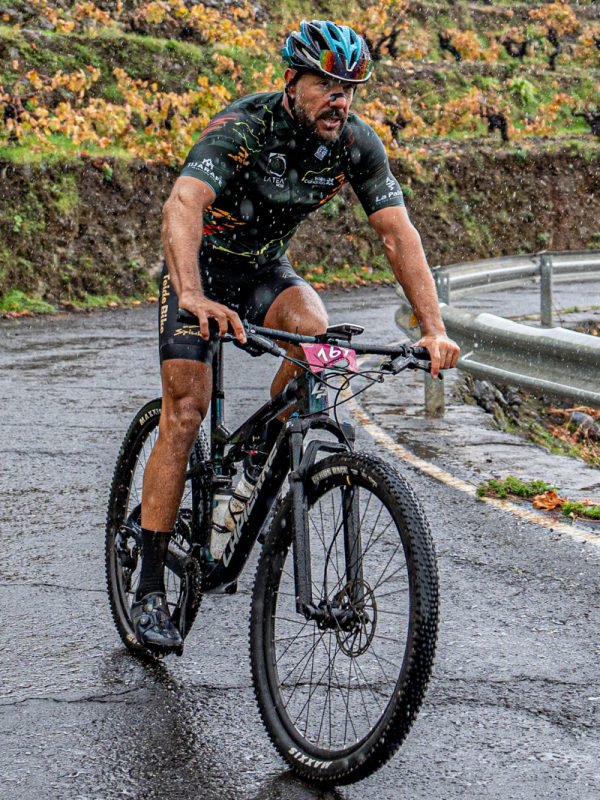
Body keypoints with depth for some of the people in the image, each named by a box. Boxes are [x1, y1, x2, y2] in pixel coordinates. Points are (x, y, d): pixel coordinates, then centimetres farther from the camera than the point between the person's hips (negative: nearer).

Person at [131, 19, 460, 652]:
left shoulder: (356, 143, -16)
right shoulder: (241, 128, -30)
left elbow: (398, 234, -17)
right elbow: (182, 207, -45)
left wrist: (434, 330, -29)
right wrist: (194, 295, -62)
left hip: (265, 269, 4)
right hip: (201, 266, -4)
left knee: (314, 329, -29)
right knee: (185, 412, -14)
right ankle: (149, 590, -8)